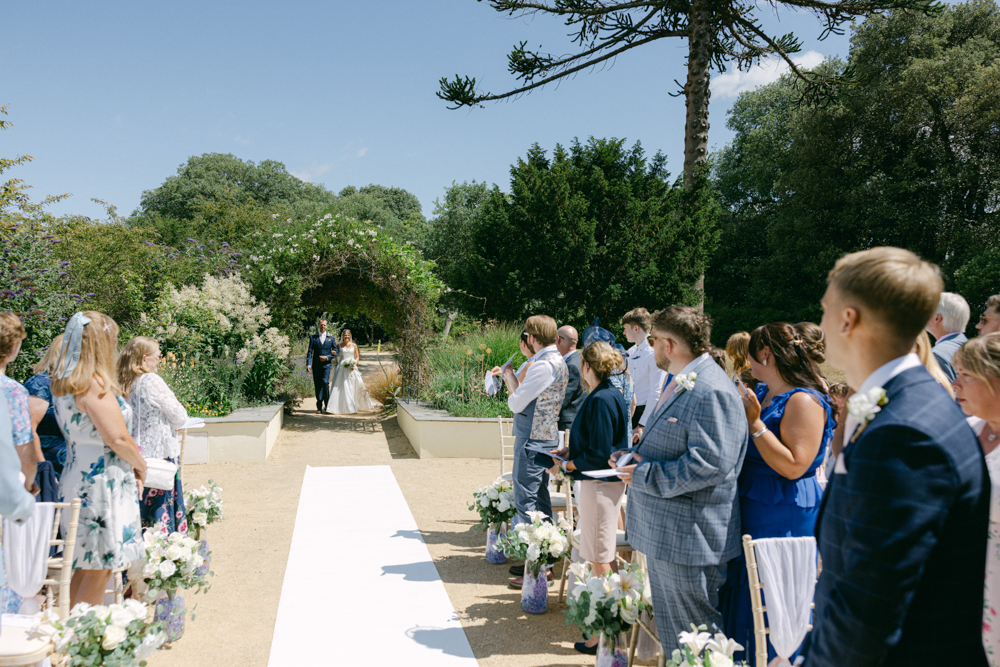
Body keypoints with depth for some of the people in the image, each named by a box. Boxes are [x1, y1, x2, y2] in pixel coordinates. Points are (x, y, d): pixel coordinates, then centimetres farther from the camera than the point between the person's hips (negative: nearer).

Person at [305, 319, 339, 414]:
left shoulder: (331, 338, 11)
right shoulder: (313, 337, 10)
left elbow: (336, 351, 10)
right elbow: (309, 352, 3)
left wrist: (327, 357, -7)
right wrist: (308, 364, -9)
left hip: (326, 364, -1)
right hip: (316, 366, 1)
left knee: (325, 383, -16)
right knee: (318, 386, 2)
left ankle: (327, 406, -6)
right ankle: (319, 407, 9)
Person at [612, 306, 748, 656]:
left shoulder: (712, 392, -21)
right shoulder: (680, 383, 14)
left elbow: (710, 463, -29)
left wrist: (644, 476, -23)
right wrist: (630, 455, 8)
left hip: (689, 538, -11)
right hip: (663, 535, 11)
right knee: (670, 634, 22)